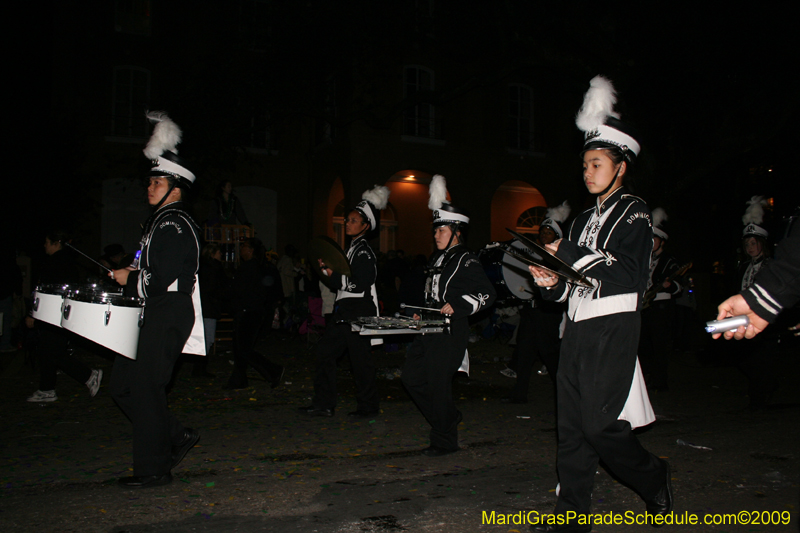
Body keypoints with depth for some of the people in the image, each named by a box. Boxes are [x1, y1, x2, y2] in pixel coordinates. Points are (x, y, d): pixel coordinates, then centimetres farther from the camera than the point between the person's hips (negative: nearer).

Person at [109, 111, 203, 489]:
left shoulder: (175, 225, -16)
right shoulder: (158, 221, 17)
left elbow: (164, 281, -24)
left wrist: (129, 279, -9)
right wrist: (134, 273, 10)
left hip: (168, 318, -10)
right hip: (153, 315, 10)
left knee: (145, 388, -4)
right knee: (122, 385, 13)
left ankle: (153, 469, 10)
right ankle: (176, 438, 23)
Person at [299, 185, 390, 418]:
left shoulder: (364, 252, -13)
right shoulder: (352, 248, 17)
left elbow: (359, 285, -21)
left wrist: (333, 275, -18)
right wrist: (328, 269, 8)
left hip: (358, 313, -10)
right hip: (345, 311, 10)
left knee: (360, 358, -2)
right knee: (325, 350, 8)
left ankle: (368, 406, 13)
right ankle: (324, 404, 15)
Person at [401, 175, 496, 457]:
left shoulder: (467, 261, -9)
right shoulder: (438, 259, 16)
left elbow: (487, 294, -14)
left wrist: (456, 306, -21)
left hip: (450, 332, -9)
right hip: (429, 330, 9)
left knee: (438, 384, -4)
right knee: (412, 376, 9)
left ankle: (445, 440, 12)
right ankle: (448, 418, 26)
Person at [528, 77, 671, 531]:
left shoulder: (633, 211, -1)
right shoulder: (585, 220, 20)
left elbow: (629, 274, -15)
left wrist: (570, 253, -16)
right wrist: (553, 283, -2)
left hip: (613, 328, -7)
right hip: (578, 328, 7)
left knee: (599, 422, -10)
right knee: (572, 426, 5)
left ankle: (654, 478, 18)